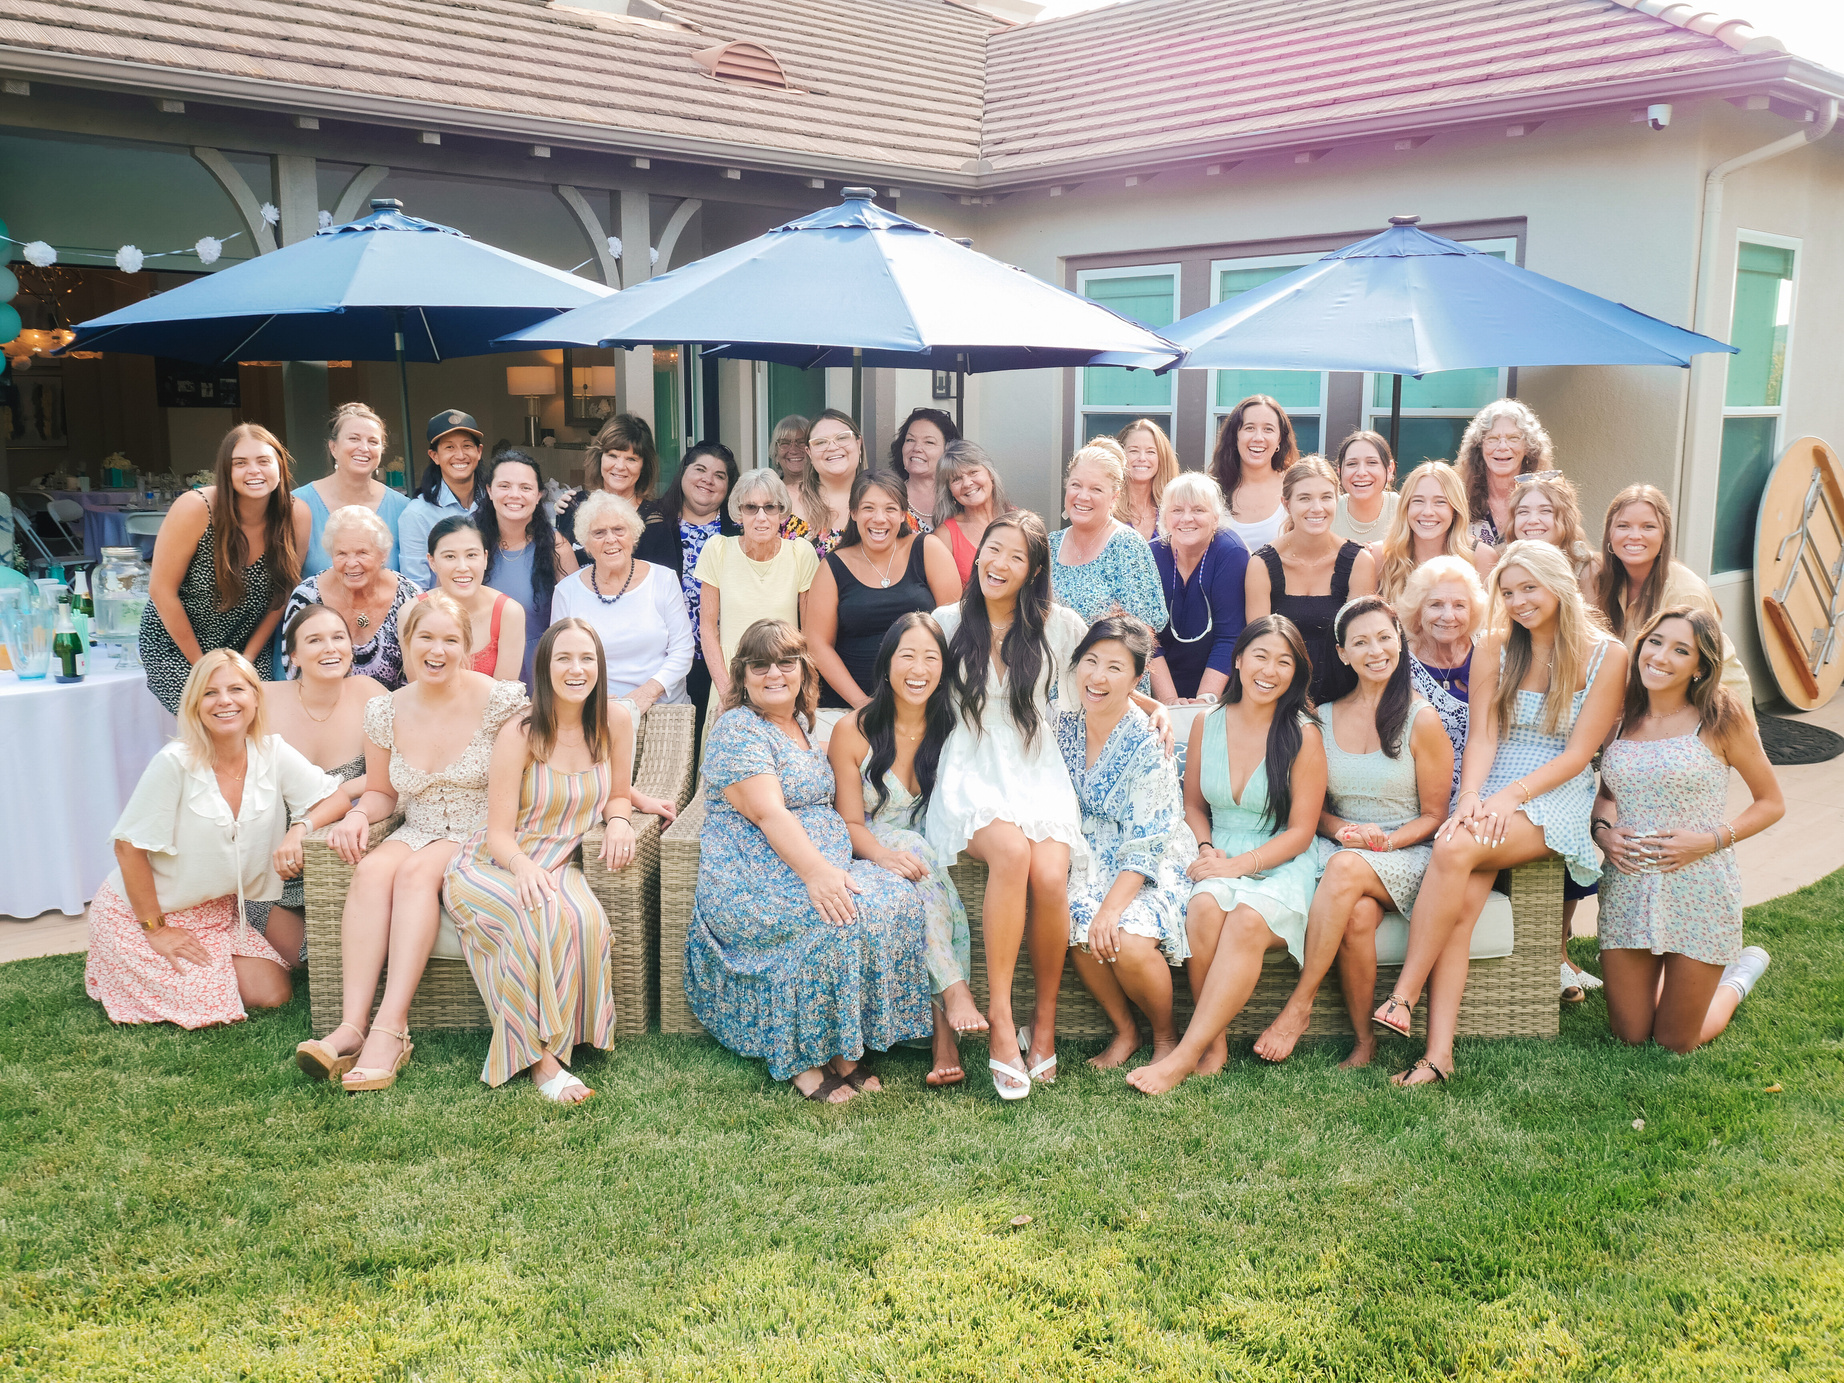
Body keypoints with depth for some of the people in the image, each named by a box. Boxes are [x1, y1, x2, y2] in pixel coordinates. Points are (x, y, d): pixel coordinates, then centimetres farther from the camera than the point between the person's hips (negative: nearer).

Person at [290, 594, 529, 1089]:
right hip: (418, 834, 4)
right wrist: (359, 814, -6)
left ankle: (390, 1027, -38)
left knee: (417, 872, -32)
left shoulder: (500, 701, -8)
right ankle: (352, 1025, -37)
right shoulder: (385, 711, 4)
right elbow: (381, 791, 16)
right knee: (370, 871, -28)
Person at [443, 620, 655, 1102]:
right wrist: (525, 868, -34)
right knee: (544, 916, -36)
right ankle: (540, 1058, -25)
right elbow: (499, 832, -12)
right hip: (493, 866, -3)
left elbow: (617, 795, 12)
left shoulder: (615, 721, -2)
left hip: (559, 868, 3)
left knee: (584, 917, -32)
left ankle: (551, 1043, -18)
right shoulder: (520, 734, -12)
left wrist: (618, 820, -12)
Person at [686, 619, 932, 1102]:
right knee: (841, 918, -32)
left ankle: (842, 1048, -12)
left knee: (898, 898, -17)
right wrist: (816, 872, -32)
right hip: (752, 881, -8)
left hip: (824, 864, 8)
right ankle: (800, 1059, -17)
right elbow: (769, 813, -20)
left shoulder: (801, 724, 19)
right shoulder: (737, 730, -7)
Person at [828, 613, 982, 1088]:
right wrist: (883, 852, -26)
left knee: (921, 873, -33)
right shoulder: (854, 731, -4)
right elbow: (850, 823, -6)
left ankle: (944, 1032, -38)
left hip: (937, 855, 1)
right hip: (875, 851, -1)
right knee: (912, 847, -34)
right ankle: (954, 992, -36)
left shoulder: (952, 729, 2)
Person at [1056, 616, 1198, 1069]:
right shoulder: (1062, 727, -1)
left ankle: (1166, 1037, 2)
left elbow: (1146, 845, -18)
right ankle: (1124, 1031, 0)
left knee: (1127, 942, -29)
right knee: (1079, 928, -25)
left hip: (1154, 867, -4)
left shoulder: (1148, 743, -17)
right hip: (1091, 859, 4)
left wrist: (1112, 907, -28)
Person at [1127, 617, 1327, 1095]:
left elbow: (1300, 832, -4)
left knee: (1248, 918, -34)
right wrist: (1206, 850, -3)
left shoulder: (1303, 736, -3)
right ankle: (1215, 1044, -20)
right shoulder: (1207, 724, 8)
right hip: (1218, 862, 3)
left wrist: (1237, 865, -15)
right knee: (1204, 908, -32)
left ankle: (1185, 1055, -30)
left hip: (1281, 869, -3)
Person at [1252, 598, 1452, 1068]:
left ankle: (1298, 1006, -26)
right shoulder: (1324, 718, 9)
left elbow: (1434, 816, 1)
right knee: (1358, 913, -32)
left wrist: (1385, 840, -16)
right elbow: (1313, 806, 15)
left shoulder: (1422, 720, -2)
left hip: (1407, 854, -2)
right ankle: (1364, 1043, -17)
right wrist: (1342, 829, -7)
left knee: (1346, 868, -36)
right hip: (1338, 849, 2)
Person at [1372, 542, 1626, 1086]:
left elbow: (1578, 753, -4)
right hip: (1491, 793, 3)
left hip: (1556, 801, -3)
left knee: (1455, 849, -33)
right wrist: (1471, 796, -17)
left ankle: (1403, 997, -27)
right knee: (1461, 903, -26)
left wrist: (1512, 794, -17)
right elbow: (1481, 738, 3)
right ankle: (1439, 1054, -31)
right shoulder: (1495, 649, 11)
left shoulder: (1607, 656, 2)